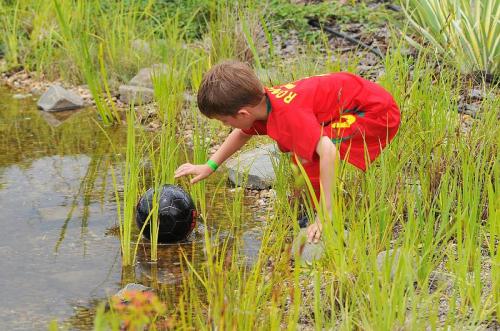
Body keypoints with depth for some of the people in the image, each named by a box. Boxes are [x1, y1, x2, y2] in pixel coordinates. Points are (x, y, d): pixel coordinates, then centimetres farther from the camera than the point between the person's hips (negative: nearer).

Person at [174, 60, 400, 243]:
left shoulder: (289, 114, -30)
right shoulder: (262, 101, -1)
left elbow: (327, 151, -41)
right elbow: (243, 133, 22)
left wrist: (326, 214, -40)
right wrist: (209, 166, 21)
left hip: (378, 111, -10)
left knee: (308, 157, -24)